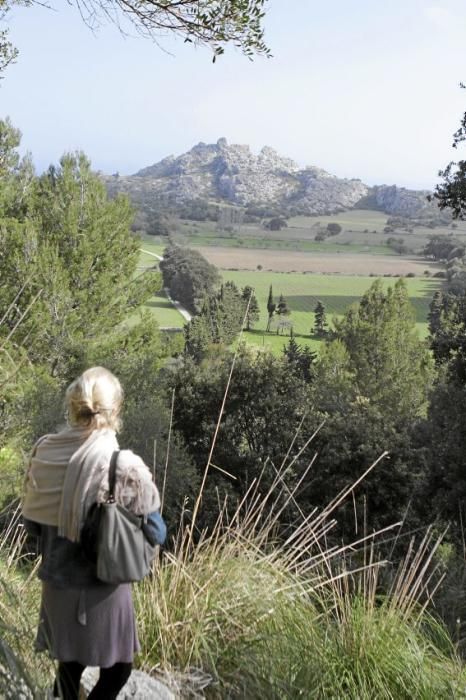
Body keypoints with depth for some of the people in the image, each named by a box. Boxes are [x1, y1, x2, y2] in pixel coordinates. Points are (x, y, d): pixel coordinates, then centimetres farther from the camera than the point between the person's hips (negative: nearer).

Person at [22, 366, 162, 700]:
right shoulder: (124, 465, -25)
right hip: (101, 587, -5)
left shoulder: (44, 453, -10)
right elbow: (150, 514, -9)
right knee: (117, 666, 17)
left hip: (57, 581, 5)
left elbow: (32, 523, 1)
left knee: (70, 659, 24)